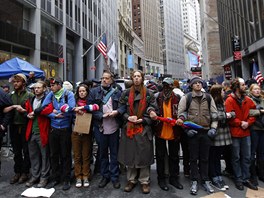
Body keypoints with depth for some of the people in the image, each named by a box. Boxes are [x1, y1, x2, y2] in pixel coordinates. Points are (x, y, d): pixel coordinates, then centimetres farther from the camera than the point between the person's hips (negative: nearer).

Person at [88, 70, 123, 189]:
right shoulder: (94, 92, 3)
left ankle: (115, 177, 27)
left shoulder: (117, 92, 2)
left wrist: (117, 112, -17)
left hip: (114, 128, -1)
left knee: (114, 153, 11)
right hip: (100, 128, 1)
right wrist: (102, 115, -13)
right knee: (102, 153, 16)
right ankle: (105, 176, 33)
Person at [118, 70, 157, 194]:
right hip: (128, 128, 1)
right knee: (130, 154, 9)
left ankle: (144, 181, 22)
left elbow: (153, 111, 0)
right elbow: (121, 109, 6)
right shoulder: (126, 93, 7)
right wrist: (128, 118, -10)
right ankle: (131, 180, 27)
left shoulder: (149, 94, 4)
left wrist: (143, 120, -13)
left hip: (144, 128, -1)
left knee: (144, 155, 5)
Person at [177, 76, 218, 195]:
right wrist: (187, 128, -9)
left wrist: (213, 127, 1)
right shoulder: (186, 97, -2)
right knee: (193, 158, 7)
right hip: (192, 132, -2)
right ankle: (194, 181, 21)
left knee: (204, 158, 13)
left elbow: (214, 113, 10)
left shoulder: (208, 97, 7)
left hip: (206, 131, 3)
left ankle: (205, 181, 27)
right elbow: (180, 113, -4)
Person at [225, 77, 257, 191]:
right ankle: (238, 179, 22)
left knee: (246, 157, 13)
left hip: (246, 132, 6)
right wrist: (240, 123, -15)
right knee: (236, 157, 8)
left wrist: (248, 123, -6)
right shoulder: (230, 100, -11)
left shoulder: (248, 100, 8)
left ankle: (246, 179, 27)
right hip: (235, 133, -5)